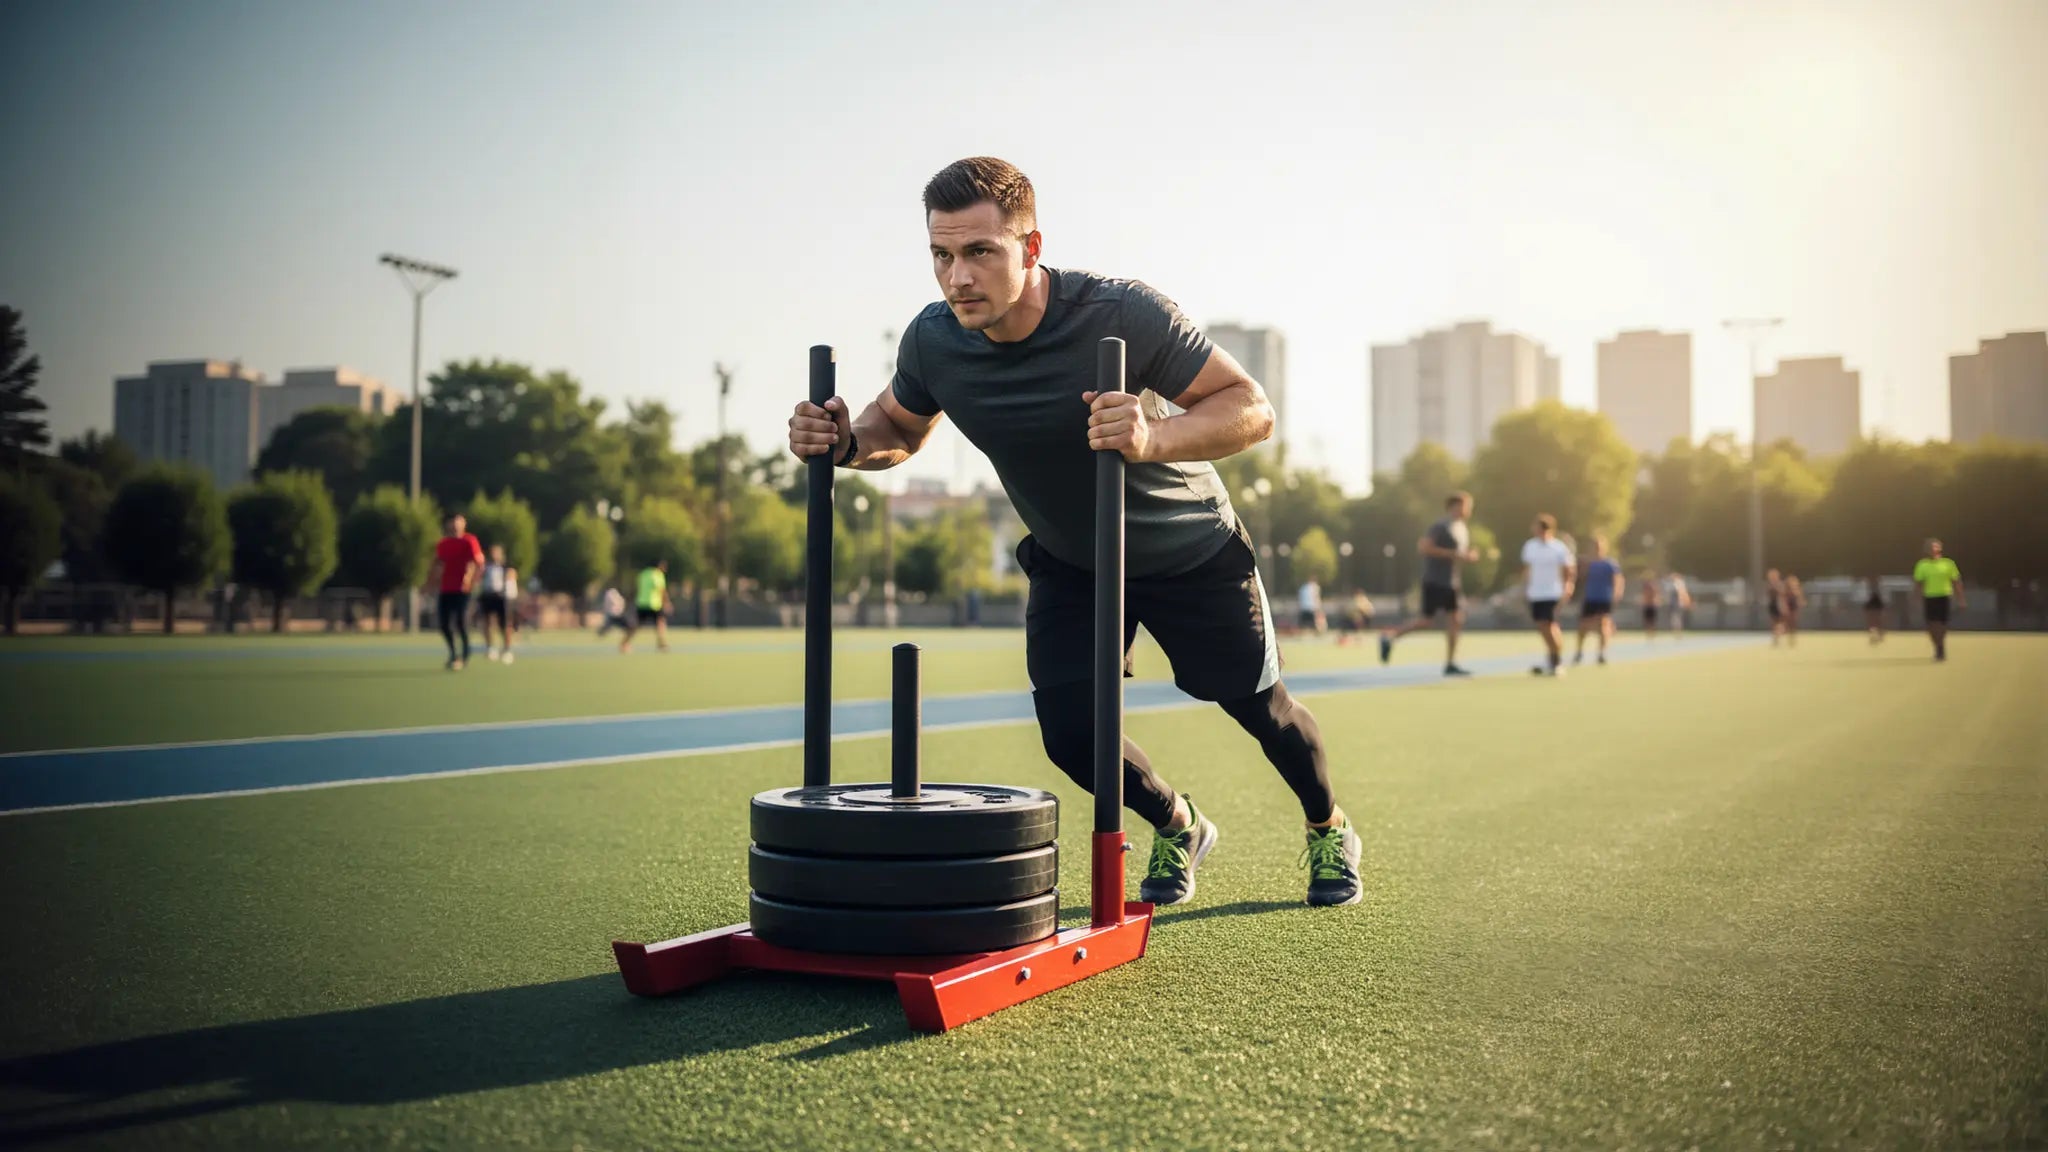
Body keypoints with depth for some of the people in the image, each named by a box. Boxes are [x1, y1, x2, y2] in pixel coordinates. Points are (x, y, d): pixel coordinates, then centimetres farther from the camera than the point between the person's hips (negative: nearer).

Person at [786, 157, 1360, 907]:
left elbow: (1251, 408, -31)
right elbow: (899, 428, -1)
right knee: (1072, 736, -8)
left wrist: (1153, 437, -51)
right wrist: (844, 441, -24)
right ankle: (1178, 830, 26)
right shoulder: (933, 341, -22)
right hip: (1069, 563, 3)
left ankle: (1329, 832, 44)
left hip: (1191, 552, -3)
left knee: (1260, 708, 11)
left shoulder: (1122, 314, -35)